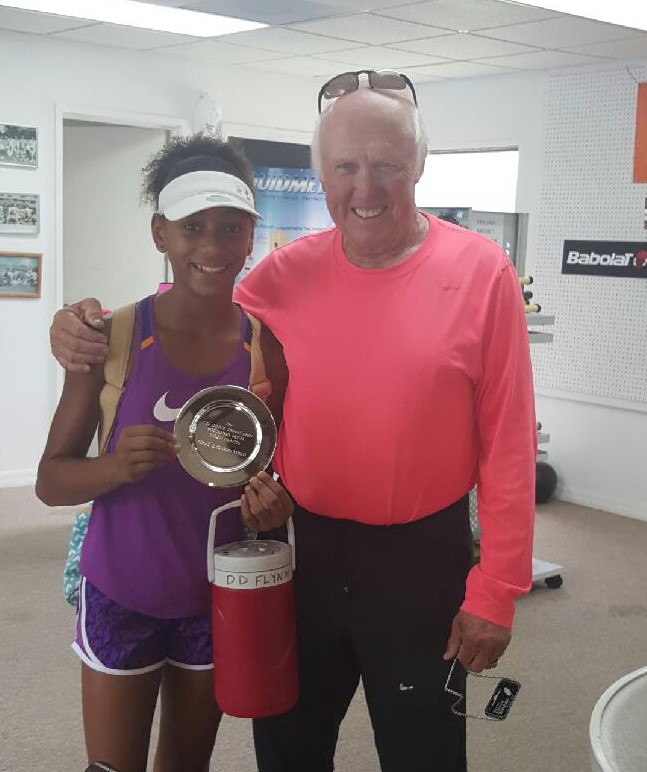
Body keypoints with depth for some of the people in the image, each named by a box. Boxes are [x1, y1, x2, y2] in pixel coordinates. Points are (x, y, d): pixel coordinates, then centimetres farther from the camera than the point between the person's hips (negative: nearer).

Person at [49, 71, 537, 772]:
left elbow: (507, 444, -10)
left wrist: (494, 590, -9)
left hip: (422, 557, -3)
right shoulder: (288, 273, -3)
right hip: (304, 548, 3)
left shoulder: (480, 272, -11)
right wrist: (89, 336, -11)